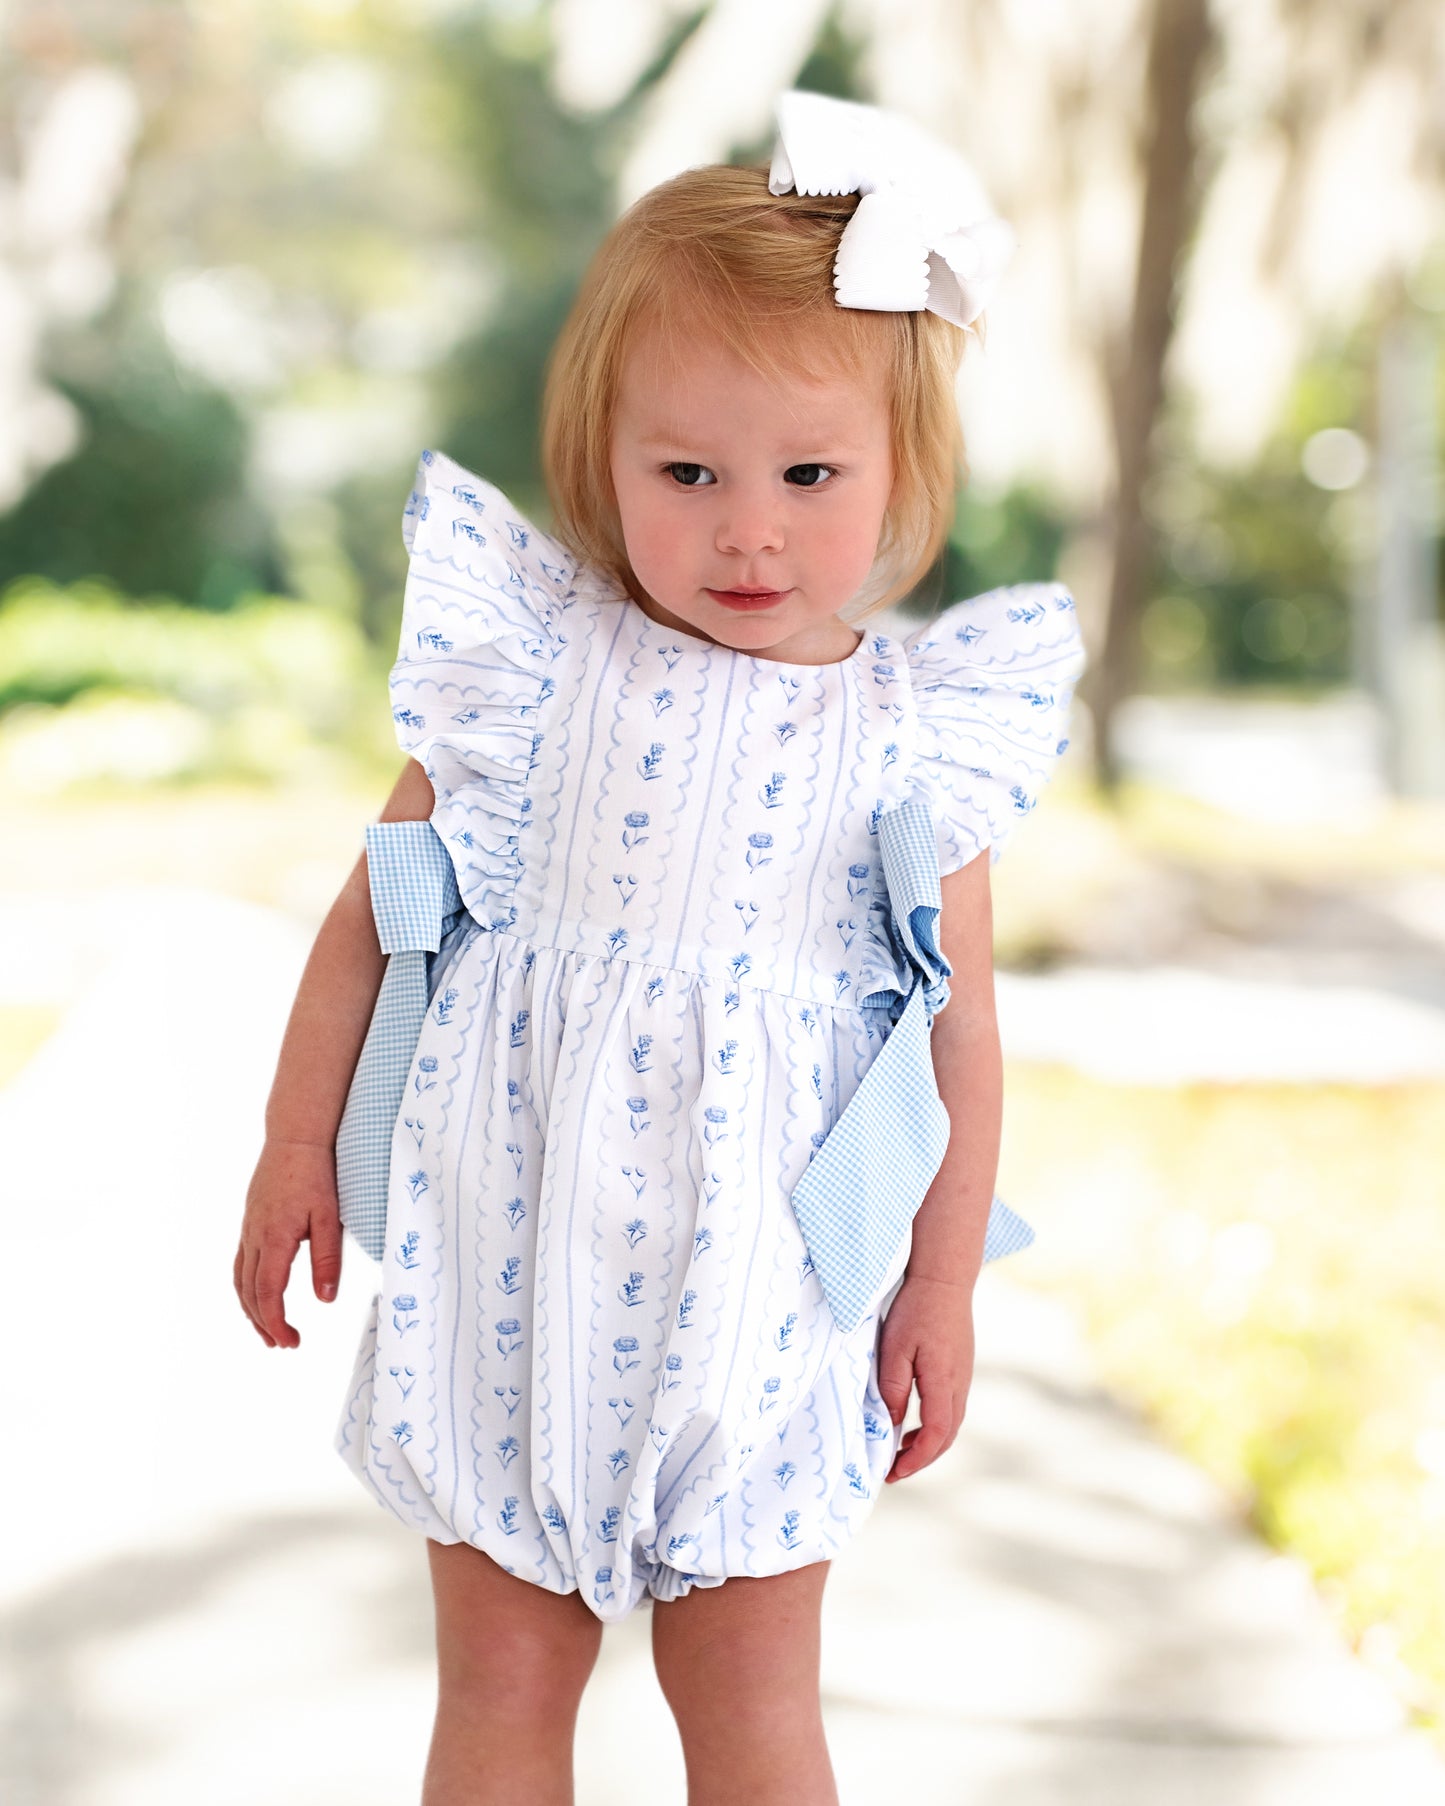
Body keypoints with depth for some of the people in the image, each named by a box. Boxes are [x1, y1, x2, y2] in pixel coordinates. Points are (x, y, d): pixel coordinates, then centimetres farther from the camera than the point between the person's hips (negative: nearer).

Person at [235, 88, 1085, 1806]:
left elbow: (960, 1024, 0)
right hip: (508, 1259, 1)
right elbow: (373, 909, 2)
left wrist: (940, 1292, 3)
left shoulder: (913, 733, -6)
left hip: (756, 1289, 0)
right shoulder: (531, 666, -7)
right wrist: (295, 1146, 4)